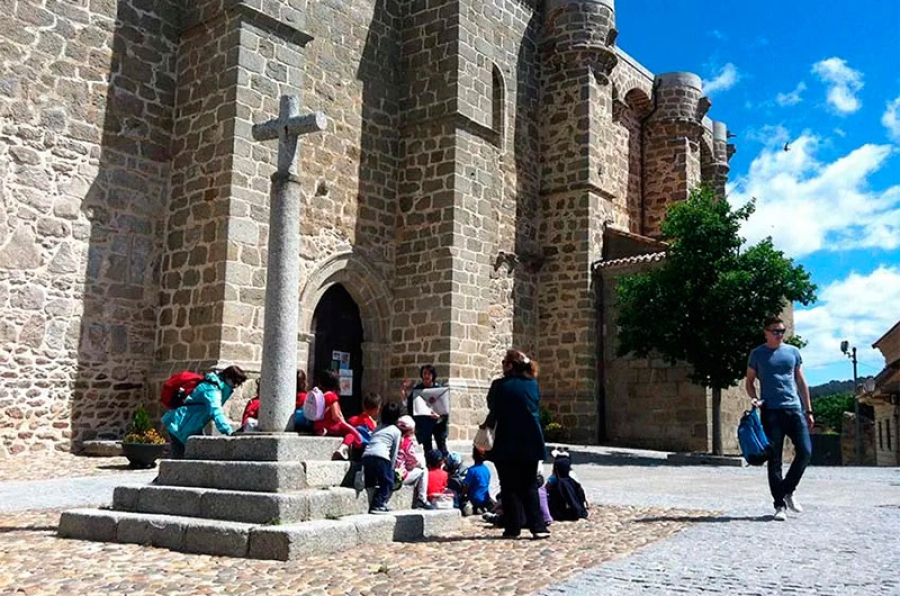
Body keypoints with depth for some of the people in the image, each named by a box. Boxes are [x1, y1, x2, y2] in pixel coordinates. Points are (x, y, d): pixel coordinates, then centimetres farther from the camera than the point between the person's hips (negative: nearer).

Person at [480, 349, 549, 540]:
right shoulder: (533, 384, 4)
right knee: (529, 486, 11)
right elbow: (535, 408, 12)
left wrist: (488, 423, 15)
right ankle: (538, 527, 5)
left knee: (509, 487, 6)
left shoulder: (500, 385, -11)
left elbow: (493, 409, -6)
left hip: (507, 443, -4)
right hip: (531, 443, 4)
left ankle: (512, 528, 8)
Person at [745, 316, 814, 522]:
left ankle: (787, 491, 15)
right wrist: (754, 398, -10)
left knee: (805, 452, -7)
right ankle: (779, 505, 5)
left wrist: (808, 410, 12)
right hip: (771, 411, -3)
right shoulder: (757, 354, 5)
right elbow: (749, 381, 10)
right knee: (774, 459, -1)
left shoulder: (793, 351, 12)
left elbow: (801, 382, 15)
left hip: (795, 408, 3)